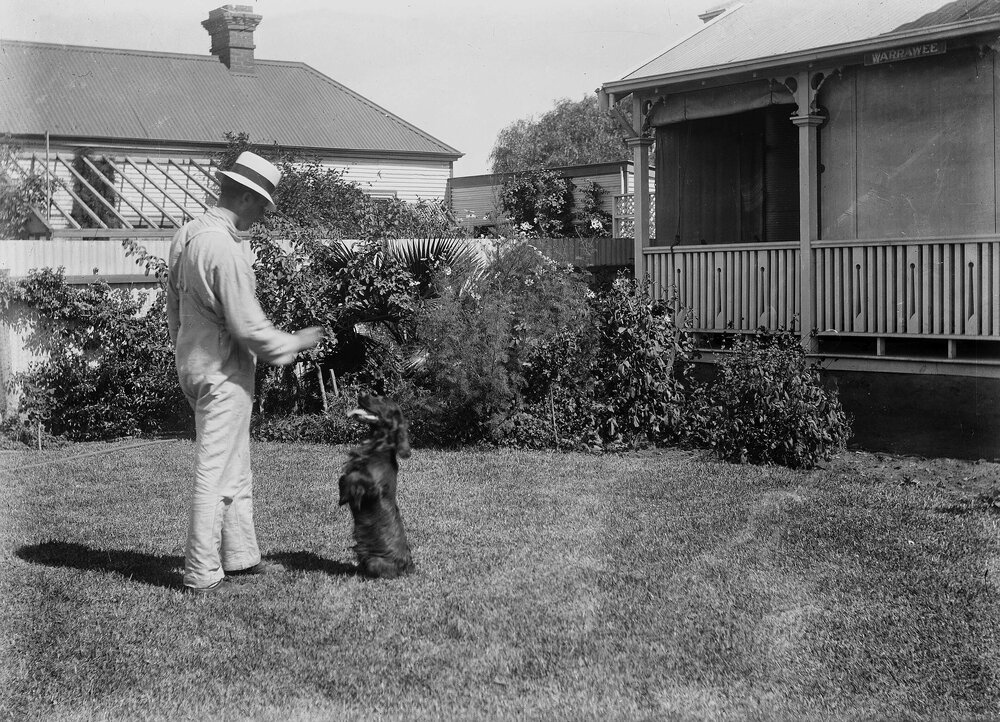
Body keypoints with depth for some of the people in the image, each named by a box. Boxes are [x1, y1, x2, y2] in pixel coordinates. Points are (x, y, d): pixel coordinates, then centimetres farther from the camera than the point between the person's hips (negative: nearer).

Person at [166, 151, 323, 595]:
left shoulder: (186, 234, 6)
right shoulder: (226, 250, -23)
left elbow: (173, 307, 15)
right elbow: (248, 327, -21)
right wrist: (297, 342, -7)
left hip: (192, 363, 10)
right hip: (223, 373, -10)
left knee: (236, 470, 19)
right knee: (216, 474, -2)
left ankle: (240, 556, 29)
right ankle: (202, 575, 5)